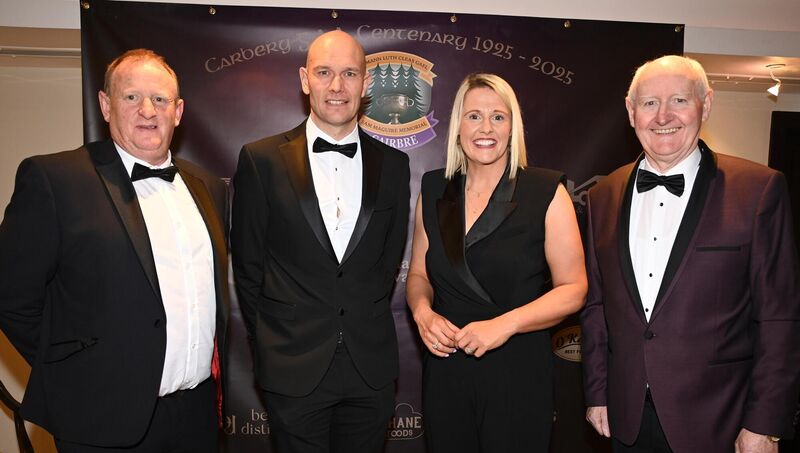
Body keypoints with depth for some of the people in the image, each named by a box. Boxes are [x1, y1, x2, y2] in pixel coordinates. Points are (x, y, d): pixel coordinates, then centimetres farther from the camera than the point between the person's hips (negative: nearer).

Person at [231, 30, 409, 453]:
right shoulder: (261, 160, -5)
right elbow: (247, 265, 1)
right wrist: (271, 342, 5)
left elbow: (390, 258, 9)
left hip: (371, 365, 2)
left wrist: (365, 326, 8)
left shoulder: (393, 163, 3)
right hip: (293, 368, -2)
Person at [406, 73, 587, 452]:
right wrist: (423, 312, -10)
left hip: (518, 376, -3)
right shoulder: (434, 189, 3)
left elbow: (573, 289, -8)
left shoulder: (546, 192, -8)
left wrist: (505, 324, -20)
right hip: (445, 371, 3)